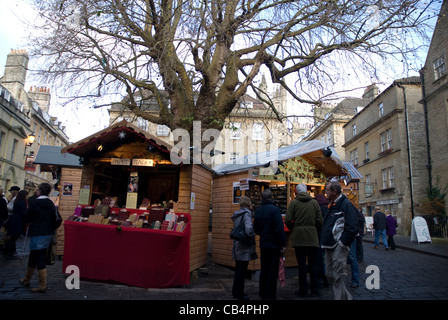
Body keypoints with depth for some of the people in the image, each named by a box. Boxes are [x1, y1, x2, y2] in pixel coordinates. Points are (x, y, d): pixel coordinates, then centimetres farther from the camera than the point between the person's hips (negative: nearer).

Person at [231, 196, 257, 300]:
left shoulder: (236, 215, 11)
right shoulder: (246, 214, -16)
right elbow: (248, 228, -29)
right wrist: (252, 238, -15)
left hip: (237, 246, 8)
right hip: (244, 247, -8)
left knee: (239, 270, 18)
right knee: (241, 271, 3)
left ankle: (236, 292, 29)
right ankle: (239, 293, 13)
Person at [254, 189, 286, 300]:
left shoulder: (258, 211, 4)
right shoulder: (275, 209, -15)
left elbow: (256, 229, 10)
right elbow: (280, 228, -19)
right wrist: (283, 243, -13)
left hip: (263, 244, 6)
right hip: (274, 245, -6)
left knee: (264, 269, 16)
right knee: (273, 270, 4)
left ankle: (262, 293, 24)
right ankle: (270, 294, 10)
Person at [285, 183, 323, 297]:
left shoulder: (294, 202, -4)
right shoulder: (314, 202, 1)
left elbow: (287, 220, -11)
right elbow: (319, 221, -1)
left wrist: (293, 230, 7)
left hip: (298, 238, -1)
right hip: (312, 238, 2)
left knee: (301, 265, 6)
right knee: (313, 265, 10)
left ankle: (303, 290, 13)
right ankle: (314, 290, 16)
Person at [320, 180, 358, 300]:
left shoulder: (346, 204, -12)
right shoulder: (332, 205, 16)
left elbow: (352, 228, -18)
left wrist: (342, 243, -16)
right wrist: (325, 242, 15)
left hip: (339, 247, -9)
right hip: (329, 247, 9)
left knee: (338, 276, -6)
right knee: (330, 275, 13)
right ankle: (347, 297, 27)